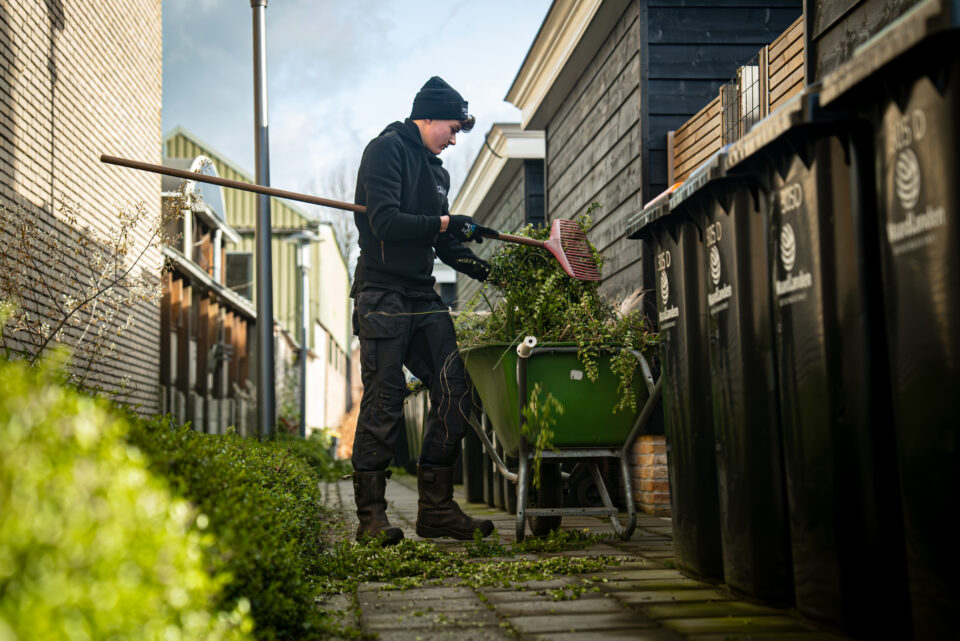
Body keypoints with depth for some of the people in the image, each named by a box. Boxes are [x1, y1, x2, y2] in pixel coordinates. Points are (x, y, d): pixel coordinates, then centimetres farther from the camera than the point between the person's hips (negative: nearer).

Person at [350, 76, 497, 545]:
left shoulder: (437, 171, 22)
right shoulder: (387, 150, -4)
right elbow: (386, 223, -18)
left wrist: (487, 270, 7)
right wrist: (445, 223, -10)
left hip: (423, 298, 8)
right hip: (383, 294, -8)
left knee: (454, 395, 0)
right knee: (383, 405, -7)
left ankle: (436, 509, 6)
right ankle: (371, 517, 0)